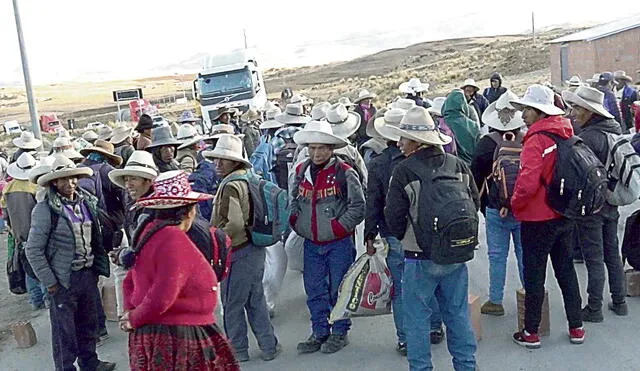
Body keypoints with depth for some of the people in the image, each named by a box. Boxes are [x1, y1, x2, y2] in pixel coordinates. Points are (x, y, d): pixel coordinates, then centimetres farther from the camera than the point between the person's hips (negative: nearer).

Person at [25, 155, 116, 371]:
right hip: (63, 279, -6)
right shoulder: (45, 209, -15)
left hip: (88, 274, 6)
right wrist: (49, 281, -12)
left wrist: (98, 268, 11)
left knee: (89, 322, 20)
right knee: (64, 329, 8)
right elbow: (33, 250, -12)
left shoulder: (87, 202, 4)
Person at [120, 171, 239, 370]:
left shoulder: (150, 232, 5)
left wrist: (132, 314, 5)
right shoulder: (174, 240, -23)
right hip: (176, 340, -9)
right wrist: (135, 319, -12)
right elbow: (162, 297, -28)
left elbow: (130, 282, 15)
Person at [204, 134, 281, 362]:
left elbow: (234, 224, -29)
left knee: (232, 304, 7)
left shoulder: (231, 186, -19)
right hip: (255, 249, 9)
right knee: (256, 300, 17)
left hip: (238, 253, -9)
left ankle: (238, 351, 20)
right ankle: (269, 346, 25)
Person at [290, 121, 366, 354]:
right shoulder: (300, 171, 5)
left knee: (338, 288, 6)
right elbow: (293, 201, 18)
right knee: (314, 290, 11)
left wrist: (338, 227, -14)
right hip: (311, 243, 5)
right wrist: (296, 223, 4)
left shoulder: (344, 172, -11)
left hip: (339, 243, -4)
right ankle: (320, 332, 26)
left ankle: (339, 333, 22)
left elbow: (358, 206, -10)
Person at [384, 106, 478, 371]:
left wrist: (402, 237, 7)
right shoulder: (458, 165, -1)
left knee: (417, 318, 9)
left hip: (420, 258, -5)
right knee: (458, 313, 18)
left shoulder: (404, 171, -16)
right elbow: (474, 202, 7)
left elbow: (394, 217, -14)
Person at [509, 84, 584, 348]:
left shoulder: (536, 140, -20)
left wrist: (514, 203, -10)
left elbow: (528, 182, -26)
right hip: (565, 215, 7)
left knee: (534, 276, 4)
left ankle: (530, 333, 15)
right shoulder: (566, 134, 4)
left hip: (538, 218, -7)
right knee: (566, 269, 18)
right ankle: (576, 328, 27)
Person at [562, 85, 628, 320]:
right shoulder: (615, 130, 5)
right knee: (613, 254, 18)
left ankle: (594, 309, 11)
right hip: (612, 203, 8)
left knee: (594, 259, 1)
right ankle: (619, 302, 30)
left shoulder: (587, 137, -22)